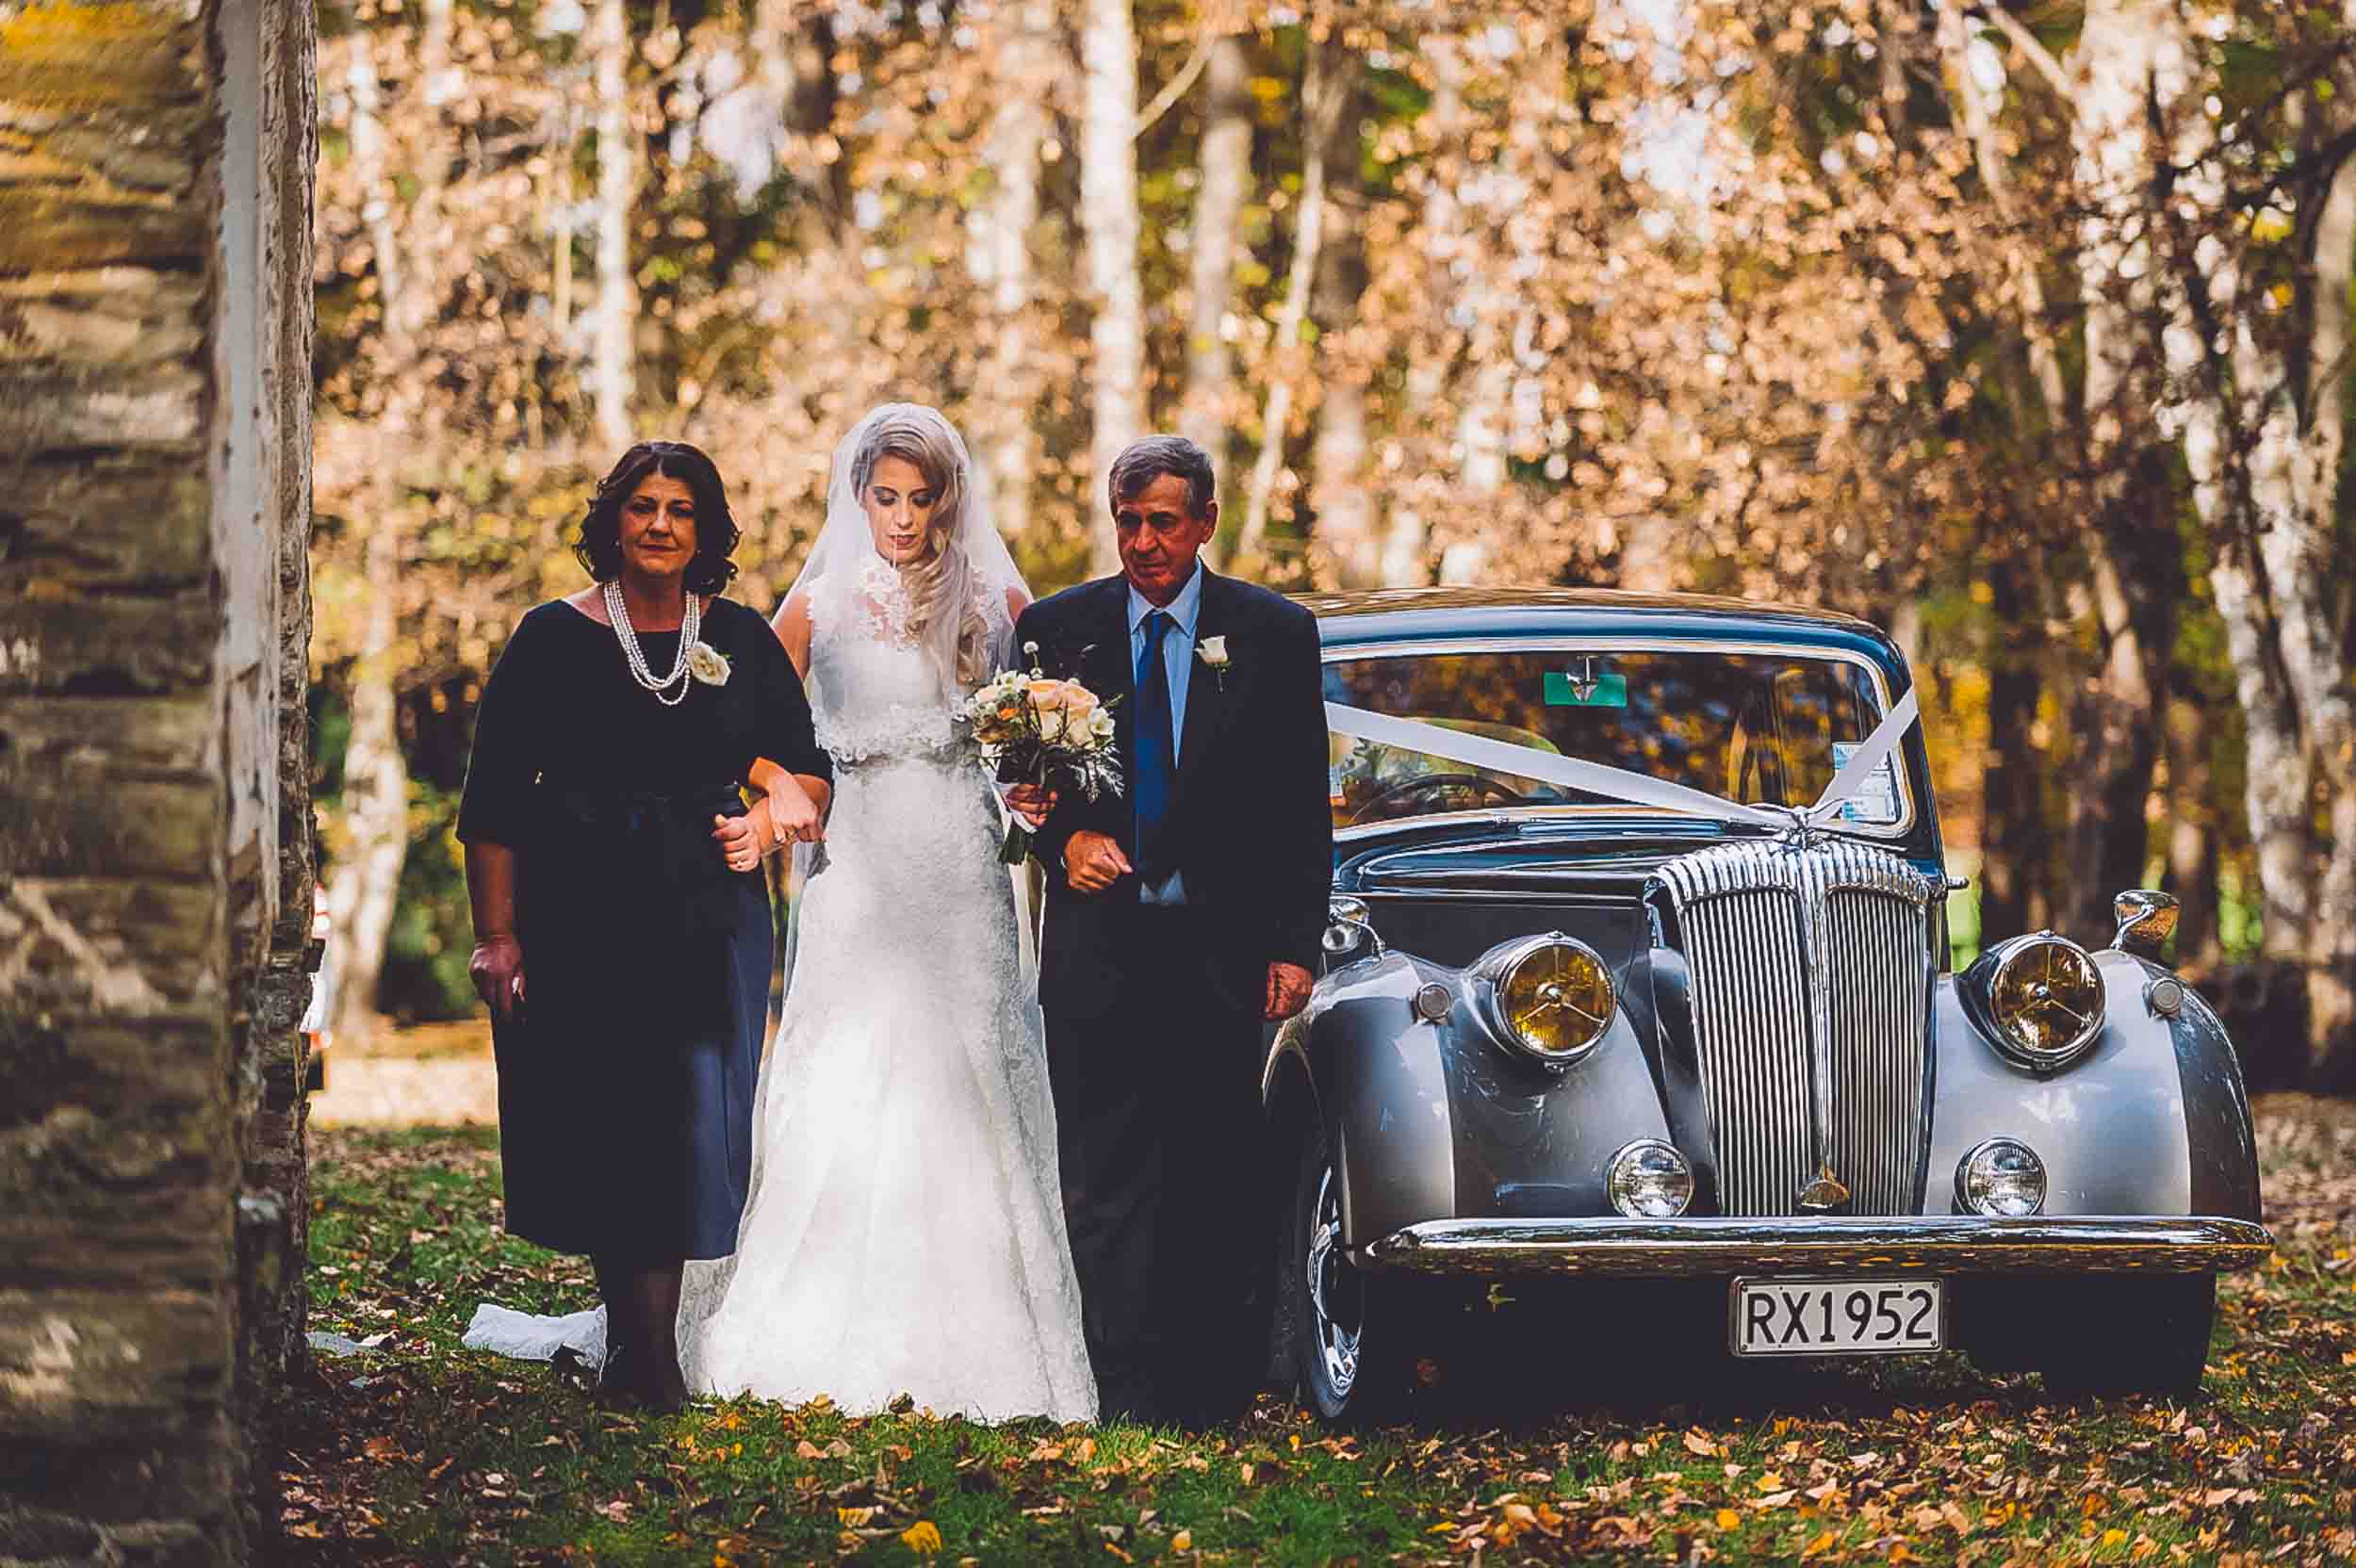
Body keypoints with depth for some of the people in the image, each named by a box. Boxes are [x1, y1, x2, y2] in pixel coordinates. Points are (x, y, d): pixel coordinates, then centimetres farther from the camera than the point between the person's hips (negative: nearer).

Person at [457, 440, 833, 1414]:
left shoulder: (740, 639, 8)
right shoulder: (553, 638, 1)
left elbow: (808, 771, 11)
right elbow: (494, 802, 0)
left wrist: (773, 813, -12)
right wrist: (497, 936, -7)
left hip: (708, 920, 1)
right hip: (578, 919, -1)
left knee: (688, 1130, -3)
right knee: (596, 1134, 1)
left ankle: (648, 1358, 5)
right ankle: (637, 1346, 13)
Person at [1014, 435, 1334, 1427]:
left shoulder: (1275, 634, 5)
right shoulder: (1056, 629, 7)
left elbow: (1303, 805, 5)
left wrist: (1294, 945, -1)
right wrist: (1064, 838, -8)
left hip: (1224, 953, 0)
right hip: (1099, 947, 1)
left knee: (1220, 1187, 2)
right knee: (1105, 1185, -4)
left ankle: (1213, 1394, 10)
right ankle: (1126, 1398, -3)